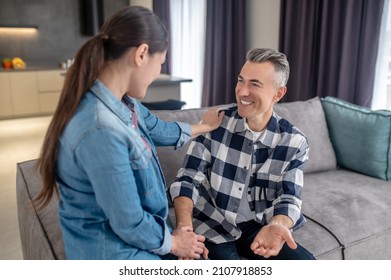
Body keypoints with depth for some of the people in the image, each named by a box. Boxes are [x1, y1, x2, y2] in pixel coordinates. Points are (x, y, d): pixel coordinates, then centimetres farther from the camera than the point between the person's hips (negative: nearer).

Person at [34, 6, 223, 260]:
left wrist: (201, 128, 33)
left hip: (136, 233, 8)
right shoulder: (101, 130, -33)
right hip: (113, 250, -8)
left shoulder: (123, 101, -4)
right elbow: (129, 224, -25)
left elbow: (156, 130, 17)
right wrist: (173, 243, -7)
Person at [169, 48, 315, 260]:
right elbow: (187, 179, -11)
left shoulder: (294, 142, -6)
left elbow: (289, 199, -10)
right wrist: (184, 225, -30)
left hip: (256, 227, 2)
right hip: (211, 226, -2)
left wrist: (276, 225, -34)